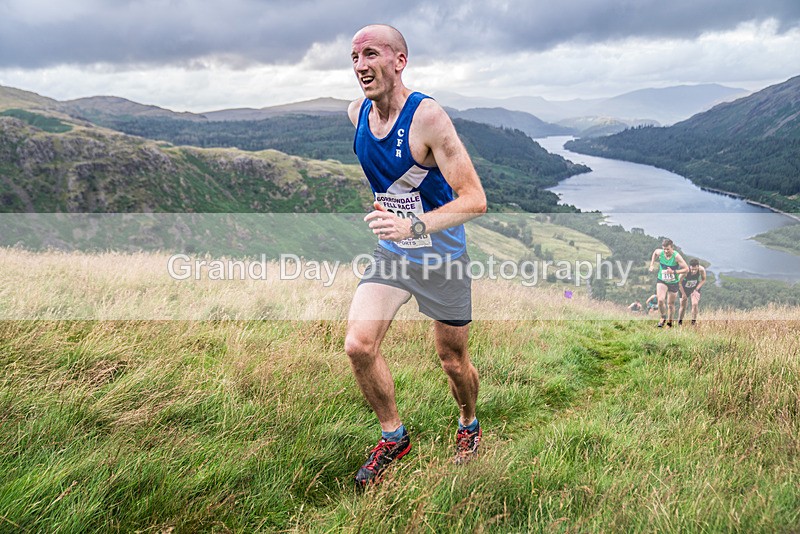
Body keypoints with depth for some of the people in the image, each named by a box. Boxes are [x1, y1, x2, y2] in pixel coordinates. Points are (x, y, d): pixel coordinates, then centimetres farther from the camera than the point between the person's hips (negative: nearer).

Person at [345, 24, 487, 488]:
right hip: (391, 253, 5)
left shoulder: (428, 116, -23)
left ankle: (469, 427, 42)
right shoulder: (356, 113, -3)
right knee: (359, 345, -10)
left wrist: (414, 225, -41)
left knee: (453, 362, 10)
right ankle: (394, 437, 13)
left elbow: (475, 200, -28)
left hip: (443, 255, -5)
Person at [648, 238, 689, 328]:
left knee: (671, 304, 9)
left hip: (673, 282, -1)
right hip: (661, 280, 1)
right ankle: (663, 318, 7)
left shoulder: (676, 256, -21)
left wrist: (673, 272, -29)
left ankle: (669, 323, 27)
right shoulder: (659, 252, -12)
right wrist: (652, 265, 9)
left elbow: (686, 269, -19)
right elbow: (655, 252, 15)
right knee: (661, 300, -19)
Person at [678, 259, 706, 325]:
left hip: (695, 288, 1)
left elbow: (703, 280, -7)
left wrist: (696, 289, -17)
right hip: (684, 288, -1)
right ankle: (679, 322, 28)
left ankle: (694, 321, -1)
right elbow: (679, 282, -20)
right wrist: (683, 294, -14)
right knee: (683, 306, 6)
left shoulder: (701, 270, -28)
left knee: (695, 304, -17)